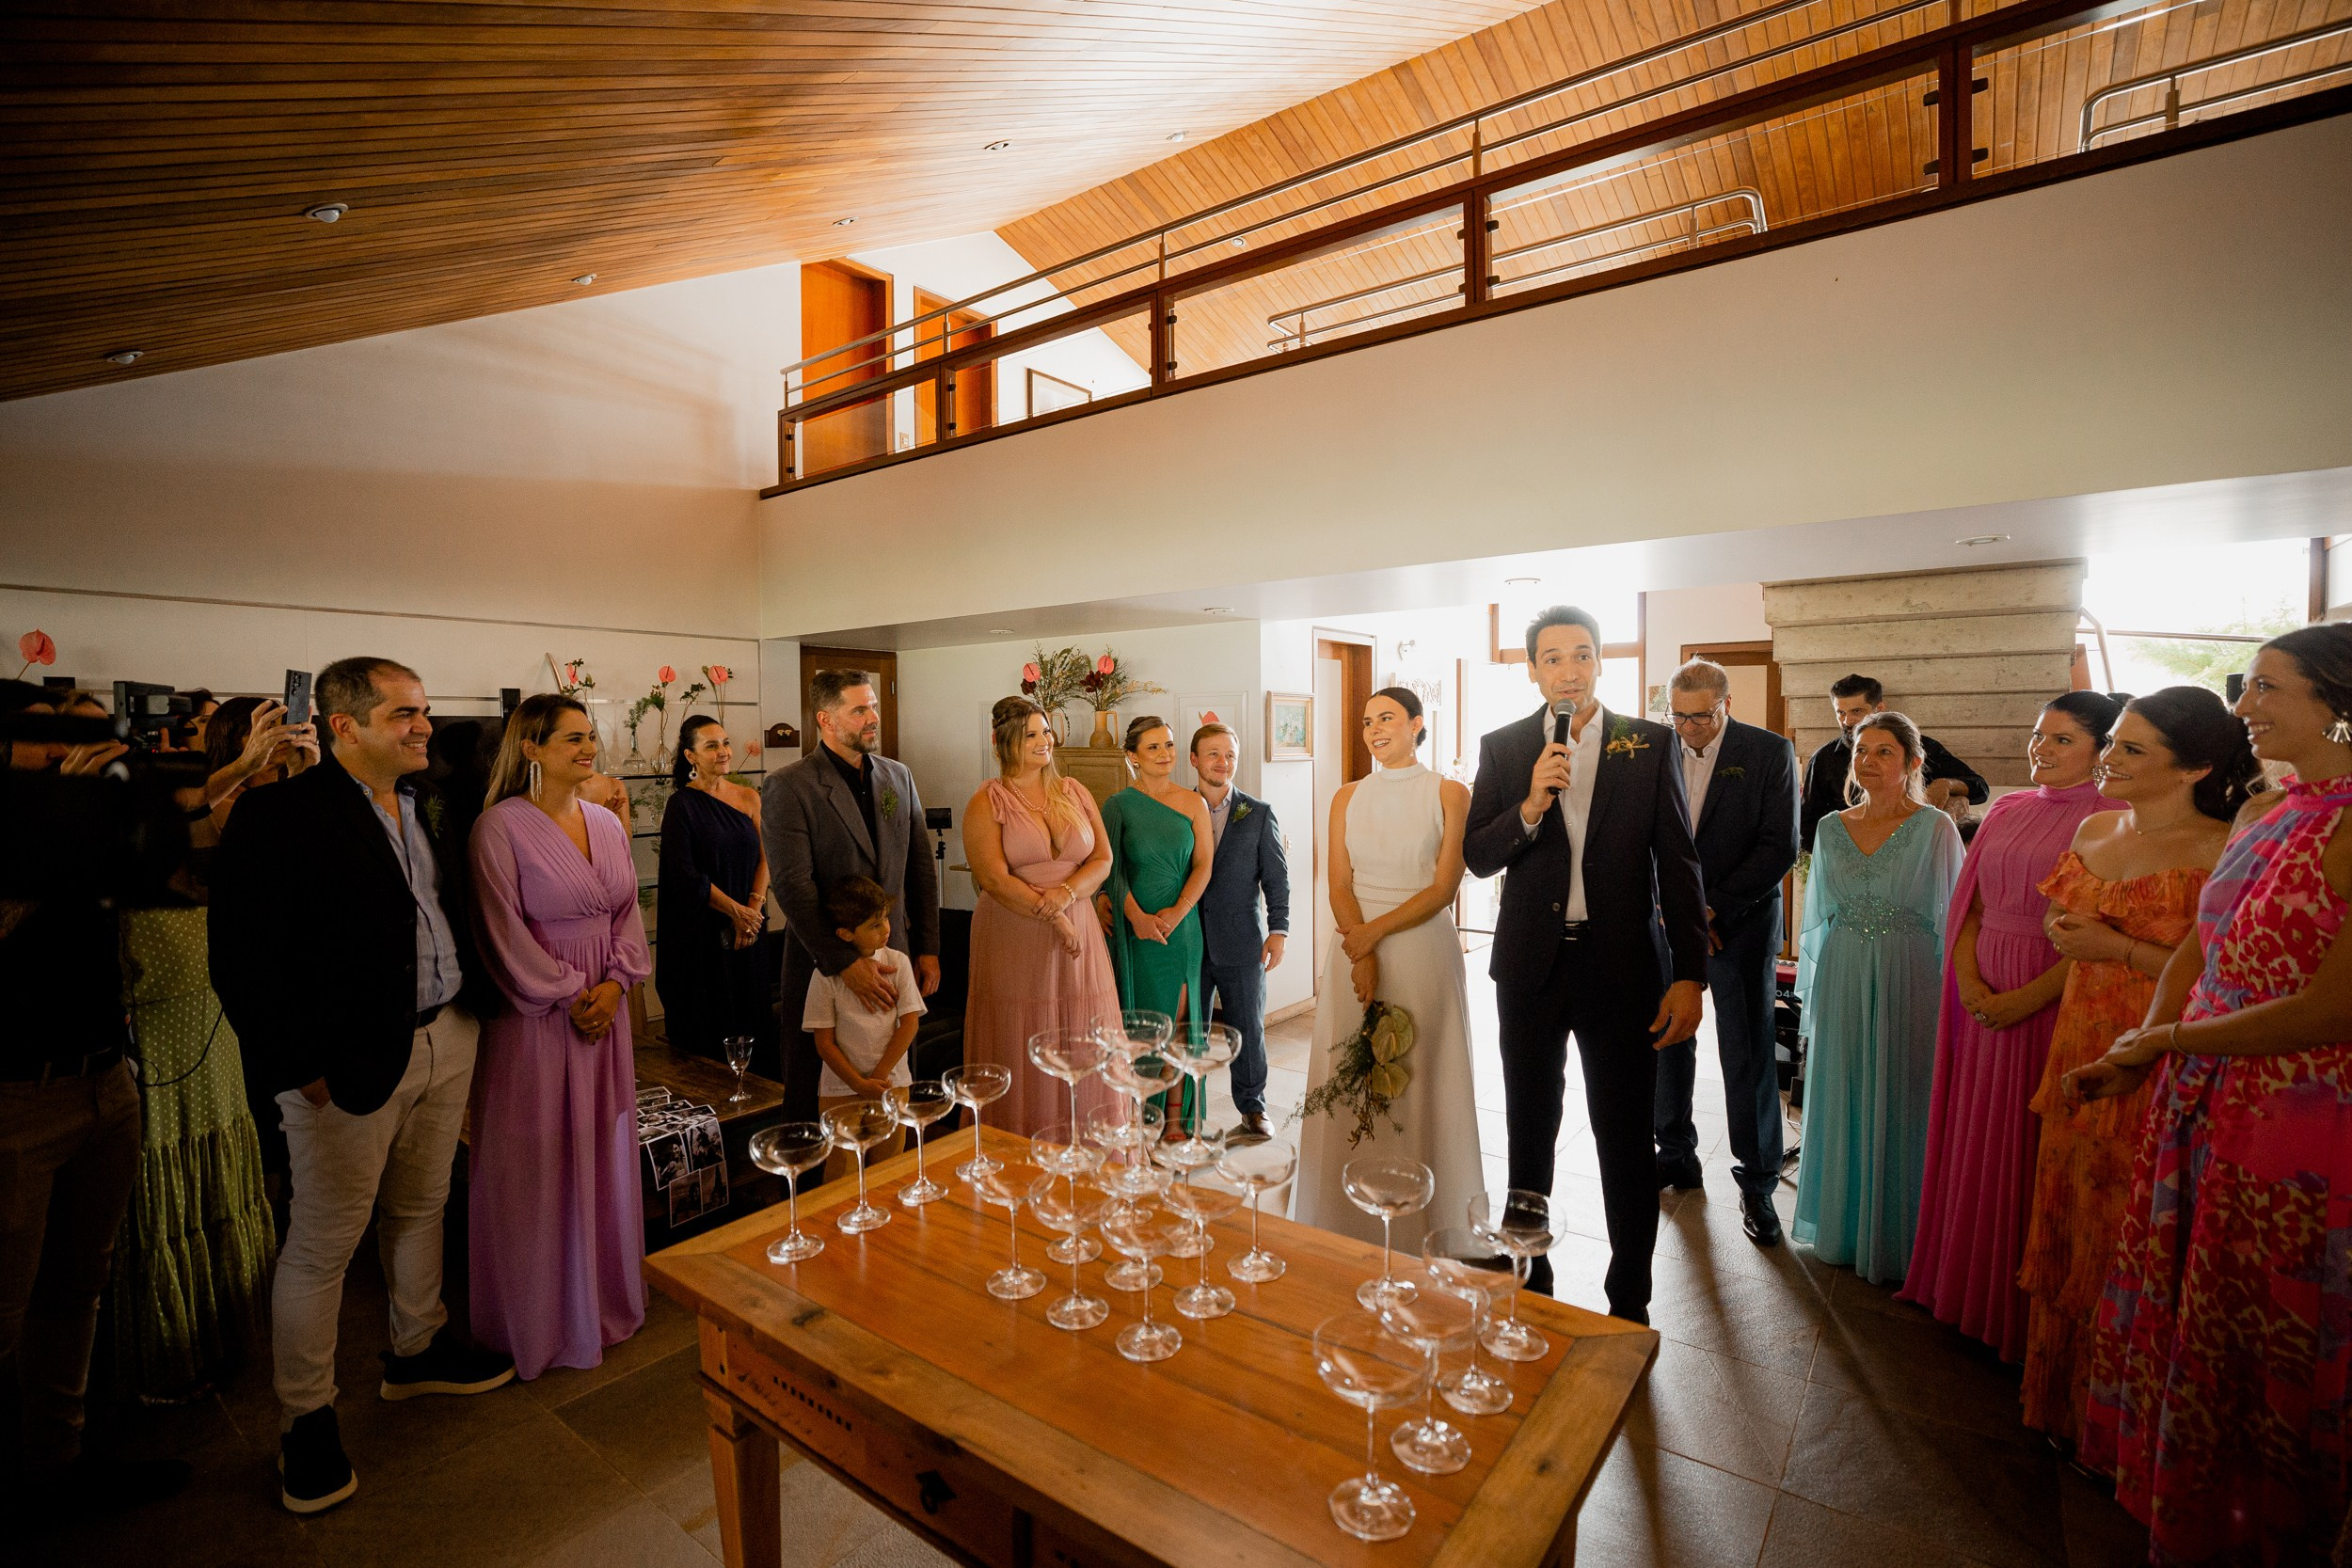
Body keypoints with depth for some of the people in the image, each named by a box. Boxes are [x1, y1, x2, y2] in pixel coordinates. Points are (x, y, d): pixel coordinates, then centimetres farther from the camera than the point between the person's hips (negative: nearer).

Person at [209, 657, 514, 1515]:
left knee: (420, 1209, 22)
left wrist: (471, 1009, 8)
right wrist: (298, 1065, -15)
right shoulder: (282, 811, -15)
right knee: (322, 1245, 9)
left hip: (445, 1038, 7)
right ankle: (307, 1422, 27)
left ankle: (418, 1349, 41)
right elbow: (243, 955, -16)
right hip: (351, 1059, -7)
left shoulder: (424, 805, 8)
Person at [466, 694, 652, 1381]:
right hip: (536, 1016, -6)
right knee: (537, 1167, 7)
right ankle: (540, 1318, 26)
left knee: (604, 1156, 15)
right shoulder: (500, 825, -11)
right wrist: (568, 997, -12)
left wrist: (614, 983, -5)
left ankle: (606, 1296, 33)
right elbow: (505, 931, -13)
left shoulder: (606, 823, 7)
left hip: (605, 1010, 6)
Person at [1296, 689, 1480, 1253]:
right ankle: (1352, 1228, 22)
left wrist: (1375, 931, -15)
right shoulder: (1348, 797, 7)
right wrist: (1362, 956, -12)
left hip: (1423, 949, -2)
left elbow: (1444, 887, -8)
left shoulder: (1450, 794, -1)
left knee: (1420, 1083, 4)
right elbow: (1338, 886, 1)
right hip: (1355, 950, 3)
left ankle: (1422, 1230, 21)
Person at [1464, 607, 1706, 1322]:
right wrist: (1530, 807, -20)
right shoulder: (1503, 748, 1)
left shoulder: (1651, 744, -1)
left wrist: (1689, 975, -7)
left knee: (1627, 1140, 9)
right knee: (1529, 1130, 15)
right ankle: (1529, 1280, 34)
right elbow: (1477, 856, -3)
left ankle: (1630, 1299, 29)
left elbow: (1679, 865, -2)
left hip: (1623, 964, -1)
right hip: (1532, 965, 2)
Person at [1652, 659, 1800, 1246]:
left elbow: (1779, 848, -8)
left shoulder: (1770, 752, -5)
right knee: (1667, 1042, 10)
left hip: (1740, 923, -3)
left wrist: (1713, 909, -14)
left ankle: (1757, 1184, 18)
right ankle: (1676, 1158, 28)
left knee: (1748, 1056, 3)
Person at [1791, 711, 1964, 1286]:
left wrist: (1947, 1001, -8)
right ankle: (1840, 1227, 28)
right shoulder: (1831, 827, 7)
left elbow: (1951, 918, -4)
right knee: (1839, 1104, 12)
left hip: (1906, 981, -3)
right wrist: (1812, 996, 11)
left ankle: (1894, 1241, 23)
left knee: (1897, 1108, 5)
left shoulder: (1935, 828, -4)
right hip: (1841, 982, 4)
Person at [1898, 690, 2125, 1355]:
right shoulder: (2006, 810, 9)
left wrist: (2027, 998, -17)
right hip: (1982, 996, 5)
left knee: (2031, 1142, 5)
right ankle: (1961, 1281, 30)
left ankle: (2021, 1305, 24)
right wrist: (1968, 979, -4)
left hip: (2054, 997, -5)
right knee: (1974, 1135, 13)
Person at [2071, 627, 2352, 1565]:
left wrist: (2166, 1039, -11)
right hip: (2199, 1105, 7)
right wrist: (2138, 1062, 3)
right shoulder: (2260, 817, 6)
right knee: (2175, 1310, 19)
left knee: (2263, 1353, 12)